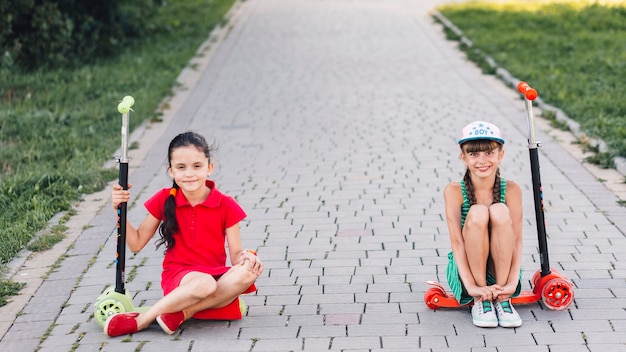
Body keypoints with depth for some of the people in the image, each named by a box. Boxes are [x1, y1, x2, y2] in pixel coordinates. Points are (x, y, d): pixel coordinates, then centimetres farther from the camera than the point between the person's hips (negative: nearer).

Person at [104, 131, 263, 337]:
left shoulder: (225, 206, 0)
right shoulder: (165, 201, 3)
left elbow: (235, 255, 1)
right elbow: (136, 244, 7)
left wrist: (246, 257, -23)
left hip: (216, 275, 2)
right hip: (177, 277, -2)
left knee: (248, 272, -33)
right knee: (203, 283, -39)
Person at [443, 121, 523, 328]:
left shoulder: (511, 190, -7)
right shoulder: (454, 191, -11)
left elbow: (517, 240, -14)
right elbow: (456, 242, -18)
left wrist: (512, 282, -27)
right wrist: (471, 286, -29)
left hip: (501, 268, 1)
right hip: (467, 270, -1)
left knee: (500, 211, -26)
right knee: (477, 213, -28)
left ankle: (502, 298, -18)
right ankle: (479, 301, -18)